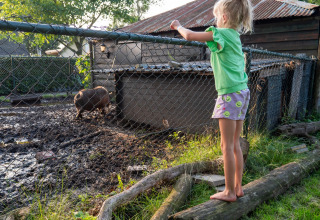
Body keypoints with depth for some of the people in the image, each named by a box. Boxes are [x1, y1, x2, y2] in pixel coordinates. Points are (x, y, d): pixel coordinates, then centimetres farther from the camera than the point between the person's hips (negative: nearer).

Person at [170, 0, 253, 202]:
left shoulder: (221, 33, -8)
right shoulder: (235, 36, 16)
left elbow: (189, 36, -11)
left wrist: (178, 26, 11)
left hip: (230, 94, -9)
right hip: (242, 92, 9)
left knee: (227, 146, -2)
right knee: (235, 144, 12)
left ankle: (229, 192, 8)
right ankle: (238, 187, 21)